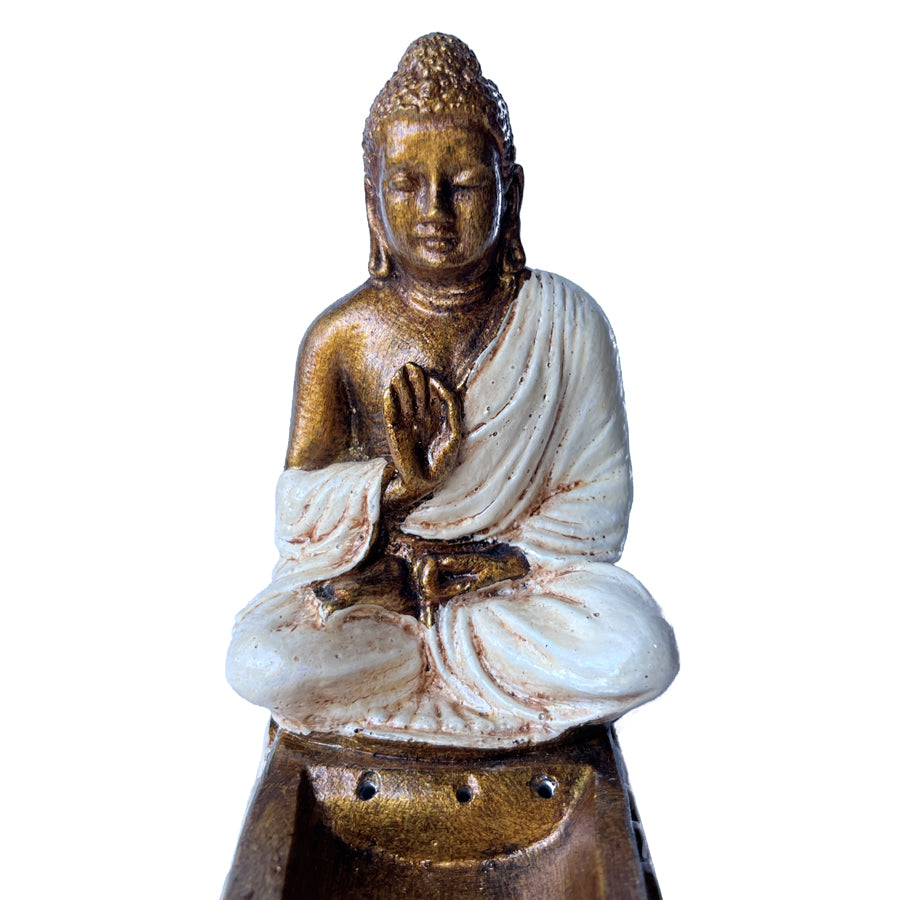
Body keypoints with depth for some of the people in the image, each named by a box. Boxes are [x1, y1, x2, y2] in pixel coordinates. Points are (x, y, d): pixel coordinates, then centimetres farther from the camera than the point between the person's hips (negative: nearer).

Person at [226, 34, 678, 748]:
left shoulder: (566, 323, -10)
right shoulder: (341, 337, -8)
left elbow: (597, 505, -7)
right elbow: (297, 507, -6)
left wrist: (473, 567, -18)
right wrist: (400, 480, -25)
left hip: (524, 569, 0)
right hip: (368, 574, 0)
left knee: (641, 654, -27)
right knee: (263, 665, -27)